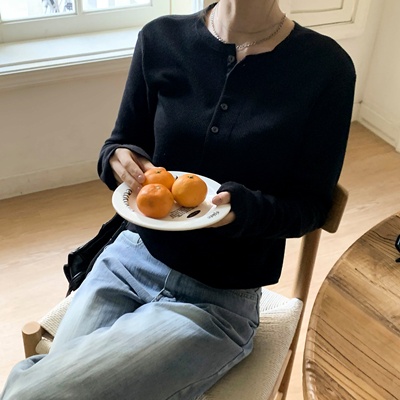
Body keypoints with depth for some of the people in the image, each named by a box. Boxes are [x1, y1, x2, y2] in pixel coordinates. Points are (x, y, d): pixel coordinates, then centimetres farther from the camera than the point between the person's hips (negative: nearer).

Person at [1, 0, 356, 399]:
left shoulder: (325, 66, -10)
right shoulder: (161, 38, -2)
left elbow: (312, 204, -5)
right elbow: (121, 144, 8)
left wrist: (244, 208, -25)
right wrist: (119, 161, -15)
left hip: (218, 300, -3)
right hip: (129, 259, 4)